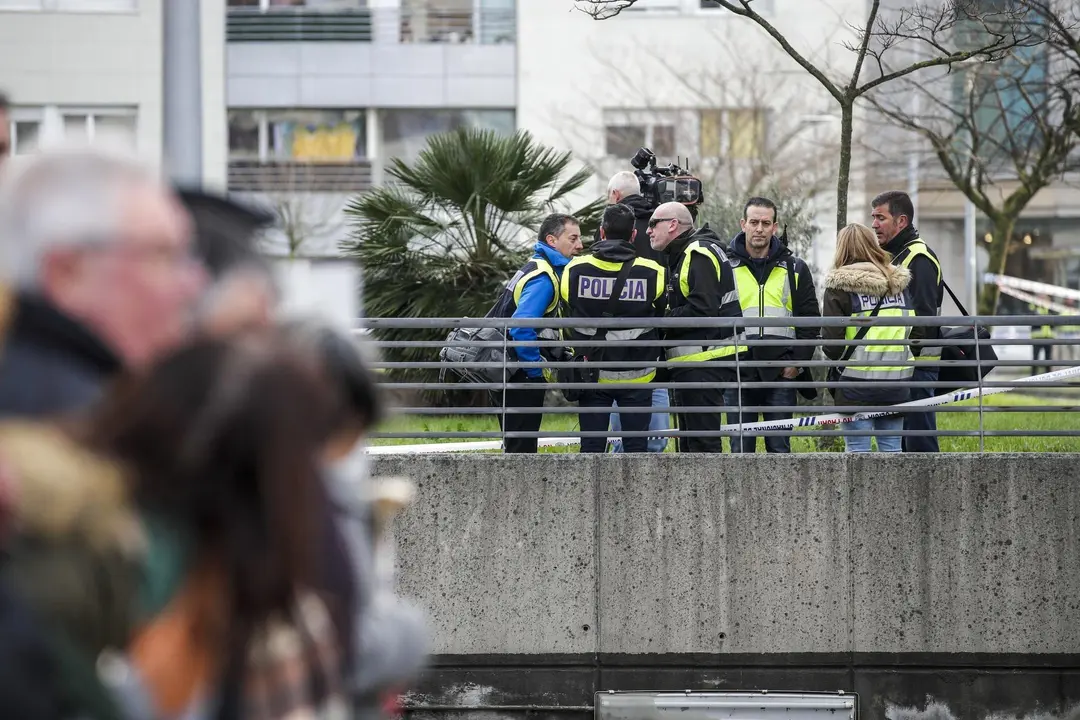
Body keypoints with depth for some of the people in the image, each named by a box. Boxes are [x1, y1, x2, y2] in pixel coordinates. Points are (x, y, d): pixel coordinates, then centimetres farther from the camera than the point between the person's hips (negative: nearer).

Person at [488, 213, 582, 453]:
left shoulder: (535, 267, 15)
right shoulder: (543, 278, -18)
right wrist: (536, 371, -20)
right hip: (518, 379, -10)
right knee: (522, 446, -7)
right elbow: (521, 327, -28)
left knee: (518, 442, 16)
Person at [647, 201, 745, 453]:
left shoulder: (699, 255, -12)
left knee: (703, 441, -11)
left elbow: (701, 310, -21)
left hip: (705, 363, -11)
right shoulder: (681, 255, 22)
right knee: (689, 443, 16)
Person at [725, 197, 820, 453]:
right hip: (738, 374, 0)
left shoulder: (795, 268, 8)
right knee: (741, 448, 2)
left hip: (781, 375, 0)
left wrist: (798, 362, -2)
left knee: (779, 448, 2)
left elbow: (810, 321, 8)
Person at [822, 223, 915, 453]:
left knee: (857, 450, 0)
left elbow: (831, 340, -8)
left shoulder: (840, 286, -7)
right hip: (897, 381, 5)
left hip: (857, 382, -5)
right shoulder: (900, 282, 9)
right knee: (892, 449, 10)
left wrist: (837, 357, 12)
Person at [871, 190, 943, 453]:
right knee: (898, 440, 11)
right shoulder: (891, 256, 19)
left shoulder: (919, 258, -12)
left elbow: (923, 317, -19)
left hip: (916, 362, -10)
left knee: (919, 440, -9)